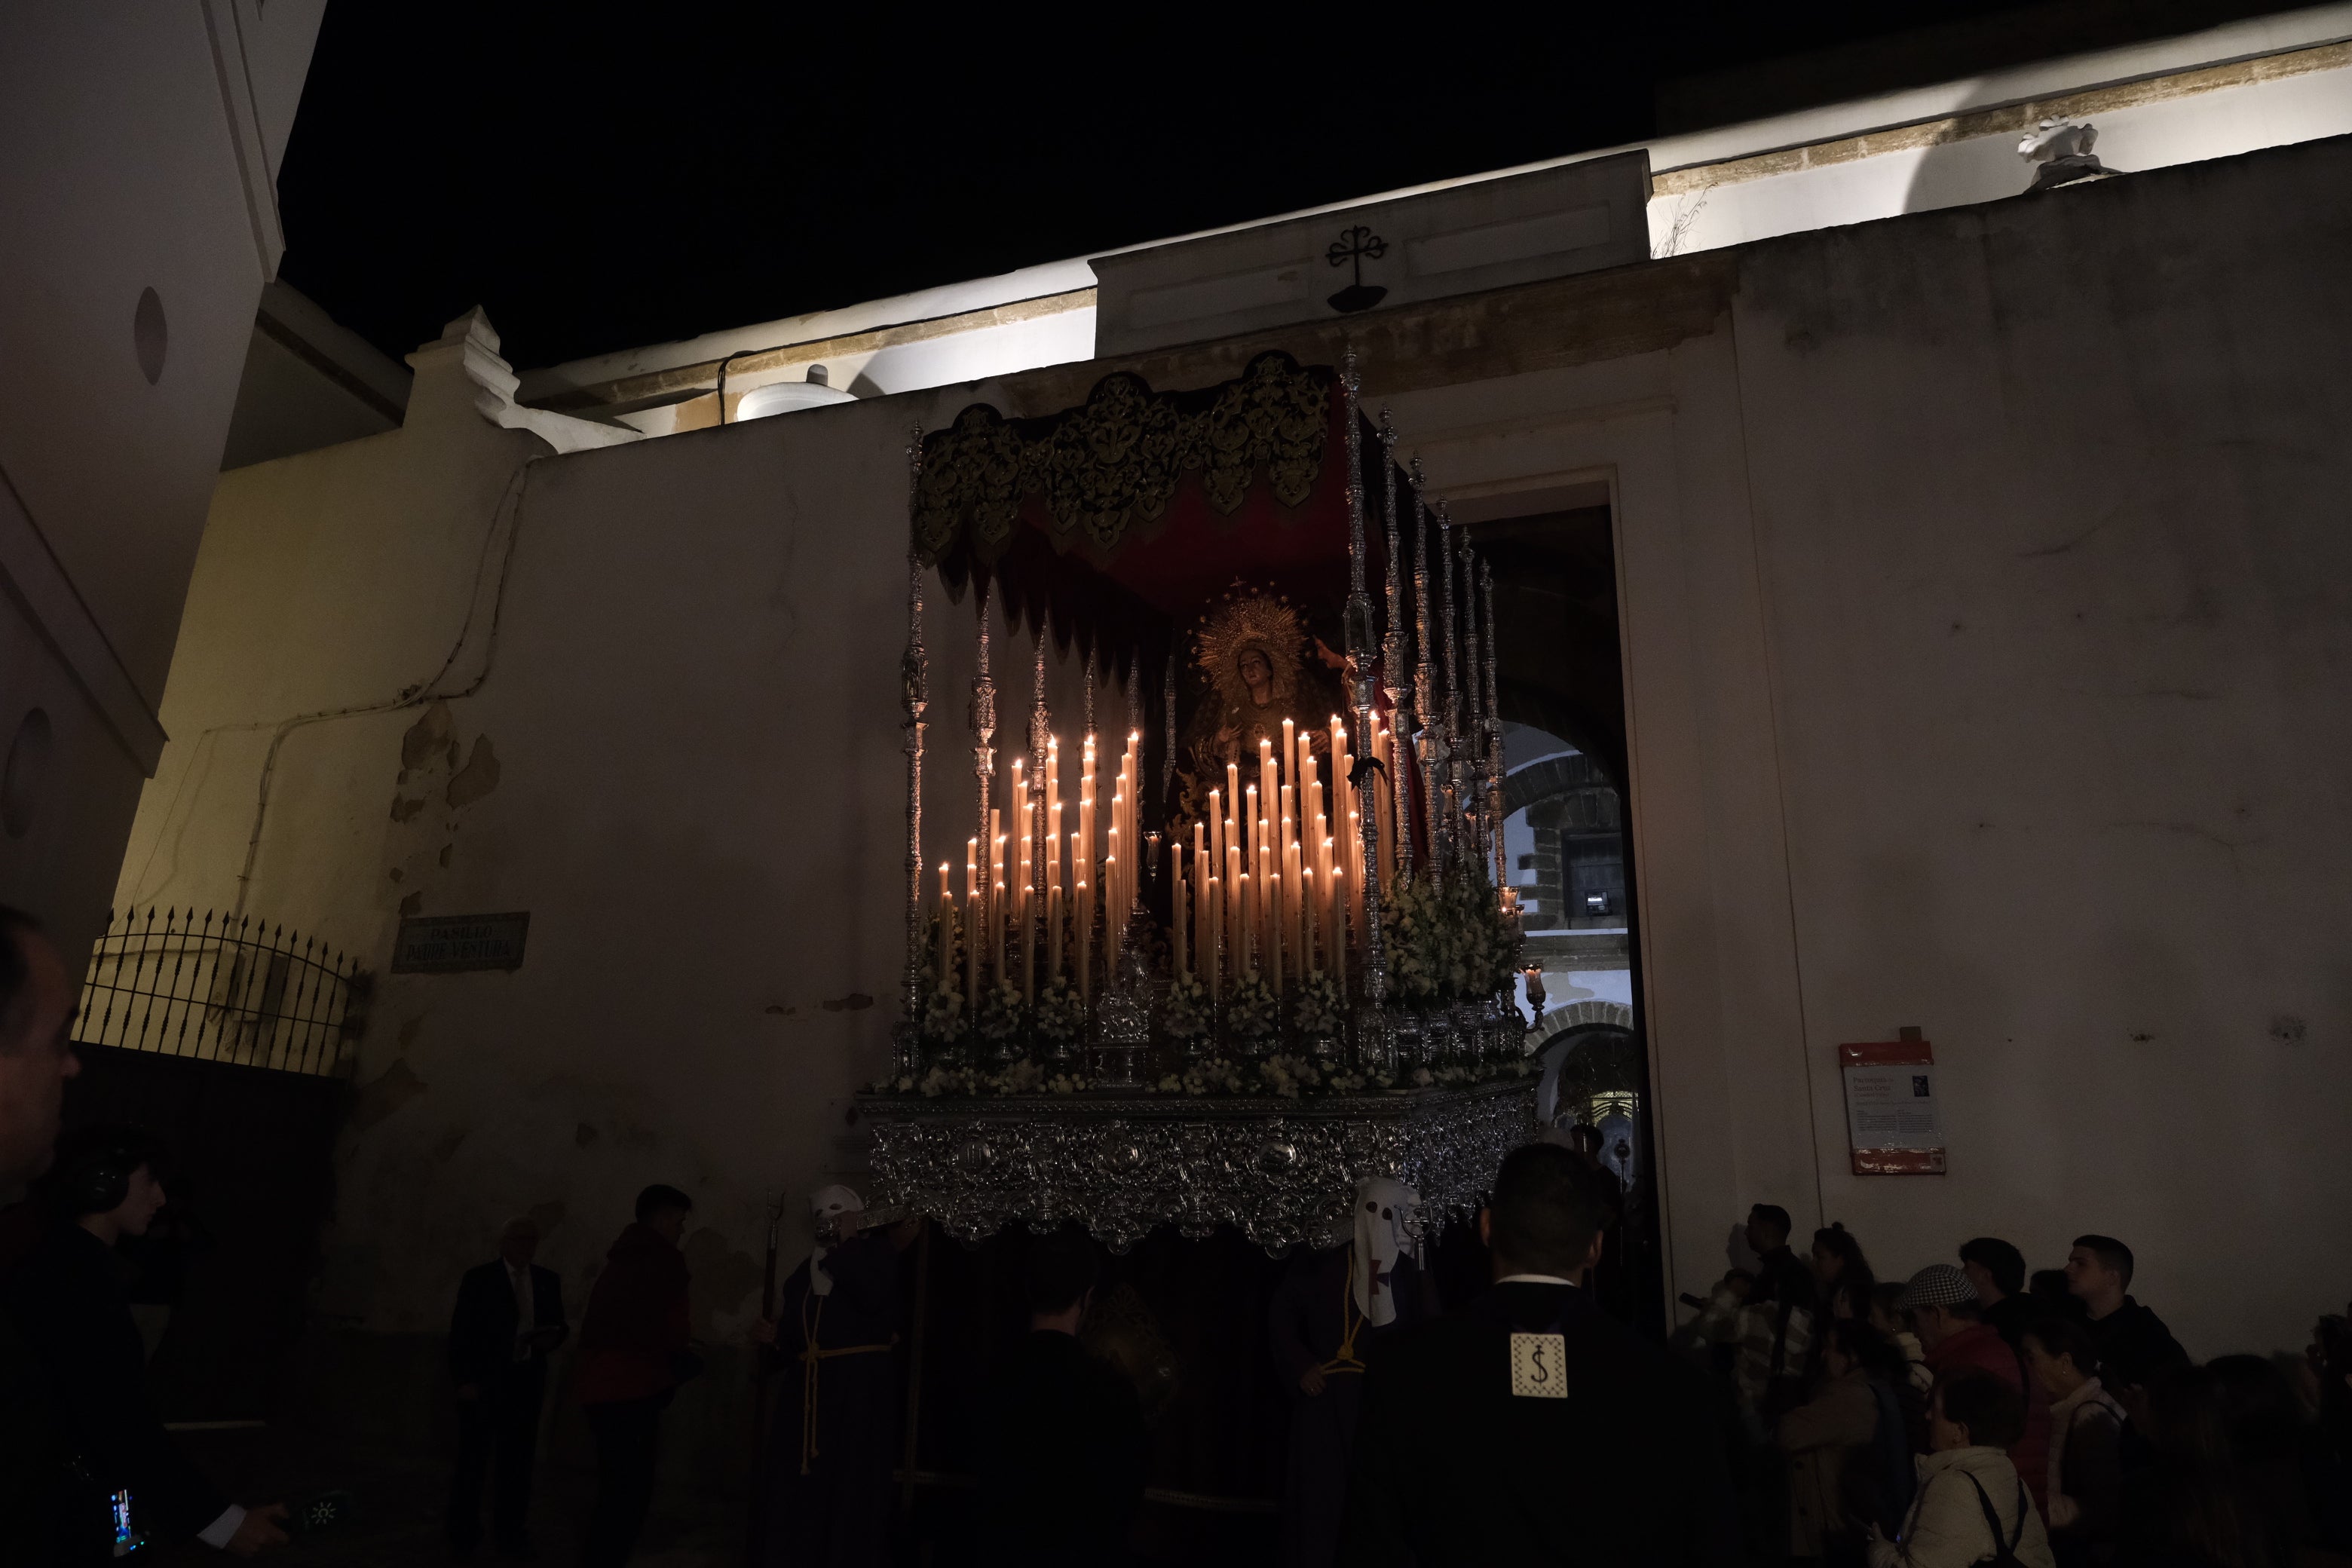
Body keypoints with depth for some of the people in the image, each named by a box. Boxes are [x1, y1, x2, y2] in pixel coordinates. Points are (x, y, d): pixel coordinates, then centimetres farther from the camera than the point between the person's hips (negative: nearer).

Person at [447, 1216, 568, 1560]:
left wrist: (553, 1336, -10)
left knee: (518, 1461, 7)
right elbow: (460, 1332, -7)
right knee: (473, 1461, 5)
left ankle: (511, 1535, 14)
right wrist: (463, 1379, -13)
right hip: (483, 1380, -3)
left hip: (526, 1380, 4)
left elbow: (559, 1324, 13)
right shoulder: (478, 1279, -4)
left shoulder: (547, 1280, 7)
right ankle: (463, 1537, 17)